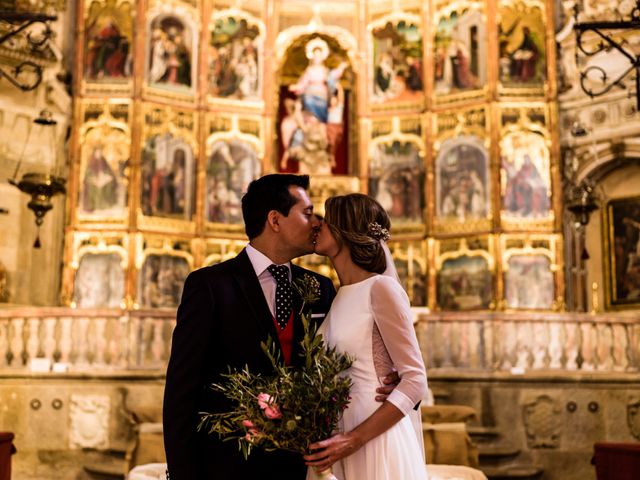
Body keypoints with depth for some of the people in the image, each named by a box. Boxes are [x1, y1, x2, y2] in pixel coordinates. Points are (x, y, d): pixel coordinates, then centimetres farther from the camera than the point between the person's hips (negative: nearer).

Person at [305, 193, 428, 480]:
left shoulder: (380, 288, -11)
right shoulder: (337, 297, 9)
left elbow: (415, 380, -14)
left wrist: (355, 440, -20)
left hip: (376, 441, -6)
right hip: (334, 440, 6)